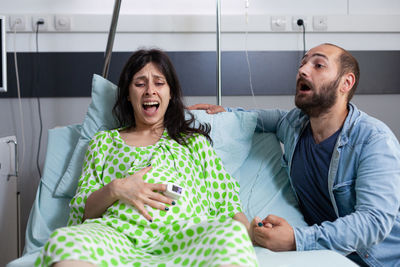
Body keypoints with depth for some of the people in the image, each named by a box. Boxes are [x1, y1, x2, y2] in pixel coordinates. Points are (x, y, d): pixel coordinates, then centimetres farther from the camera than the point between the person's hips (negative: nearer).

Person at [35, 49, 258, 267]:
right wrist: (114, 190, -3)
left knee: (232, 232, -37)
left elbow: (225, 201, 16)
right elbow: (81, 210, 19)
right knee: (64, 241, -38)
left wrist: (251, 230, -6)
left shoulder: (194, 141, 27)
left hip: (182, 234, 1)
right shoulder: (104, 141, 28)